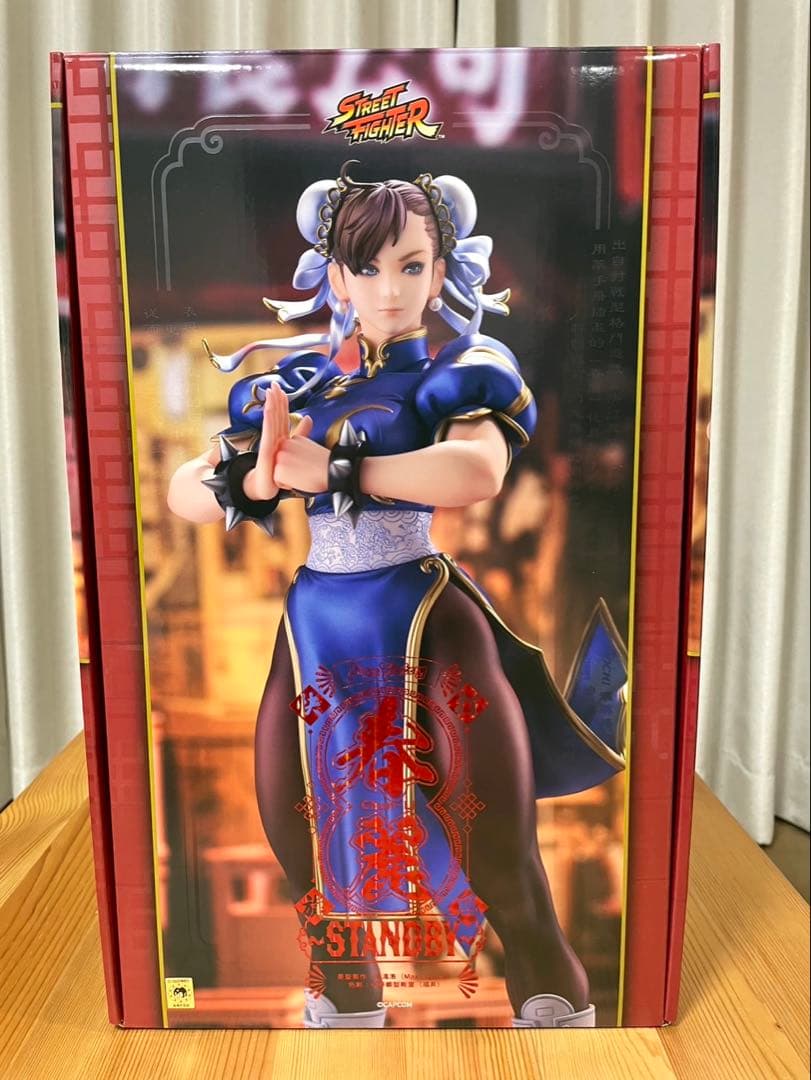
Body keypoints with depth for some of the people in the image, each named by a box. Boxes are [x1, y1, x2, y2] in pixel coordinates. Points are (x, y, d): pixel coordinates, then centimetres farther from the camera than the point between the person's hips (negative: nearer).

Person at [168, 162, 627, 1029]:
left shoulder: (460, 372, 0)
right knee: (305, 833, 16)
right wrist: (260, 479, -17)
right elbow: (185, 490, 4)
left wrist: (334, 469, -19)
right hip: (314, 618, 4)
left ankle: (552, 998, 32)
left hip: (425, 615, -3)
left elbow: (478, 472, -23)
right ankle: (345, 1003, 46)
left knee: (496, 856, -1)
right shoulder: (291, 382, 9)